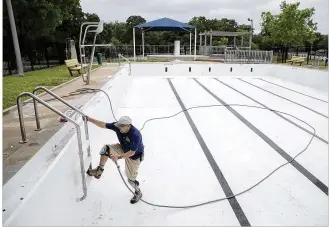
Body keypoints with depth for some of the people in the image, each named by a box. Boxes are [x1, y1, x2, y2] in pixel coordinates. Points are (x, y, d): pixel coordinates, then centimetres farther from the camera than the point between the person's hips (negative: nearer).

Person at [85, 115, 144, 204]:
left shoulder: (136, 135, -39)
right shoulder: (117, 126, -23)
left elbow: (132, 152, -31)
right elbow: (103, 125, -17)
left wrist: (119, 157, -33)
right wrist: (89, 119, -23)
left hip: (134, 156, -5)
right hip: (123, 149, 6)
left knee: (131, 178, 2)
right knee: (106, 148, -17)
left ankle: (138, 193, 33)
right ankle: (99, 170, 0)